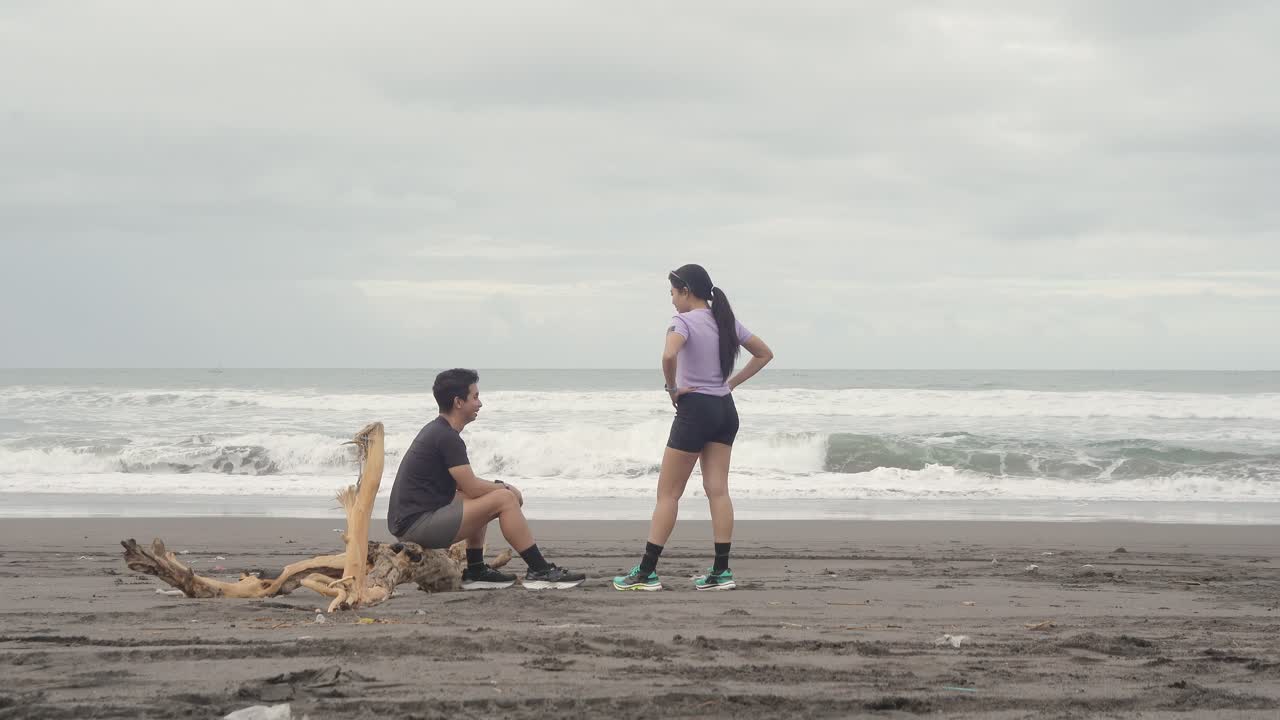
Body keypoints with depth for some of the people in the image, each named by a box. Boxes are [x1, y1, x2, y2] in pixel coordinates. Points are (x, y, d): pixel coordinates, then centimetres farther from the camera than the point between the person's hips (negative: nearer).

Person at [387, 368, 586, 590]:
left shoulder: (435, 431, 17)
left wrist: (499, 487, 12)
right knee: (504, 499, -13)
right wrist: (505, 488, 4)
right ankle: (540, 572, -7)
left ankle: (476, 572, 22)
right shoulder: (447, 438, -15)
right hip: (416, 525, -10)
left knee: (484, 498, 27)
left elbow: (464, 484, 25)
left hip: (408, 519, 10)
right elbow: (472, 488, -14)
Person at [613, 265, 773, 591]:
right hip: (725, 408, 7)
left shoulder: (684, 322, -12)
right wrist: (731, 382, 14)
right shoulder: (725, 321, 10)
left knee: (668, 493, -1)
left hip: (695, 408, -7)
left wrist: (672, 388, -17)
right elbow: (764, 353, 20)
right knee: (717, 489, 6)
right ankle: (721, 571, 3)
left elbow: (669, 356, -34)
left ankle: (647, 572, 0)